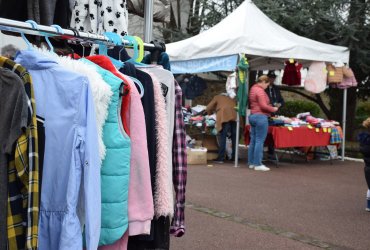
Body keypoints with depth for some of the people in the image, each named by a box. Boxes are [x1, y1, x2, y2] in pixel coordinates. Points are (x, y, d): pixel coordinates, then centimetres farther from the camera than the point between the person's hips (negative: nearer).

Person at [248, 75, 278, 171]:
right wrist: (273, 109, -4)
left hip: (252, 115, 10)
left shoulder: (253, 89, 17)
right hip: (260, 116, -10)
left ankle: (251, 162, 15)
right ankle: (258, 164, -5)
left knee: (253, 140, 11)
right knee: (260, 141, -7)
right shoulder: (260, 90, -13)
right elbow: (263, 106, -19)